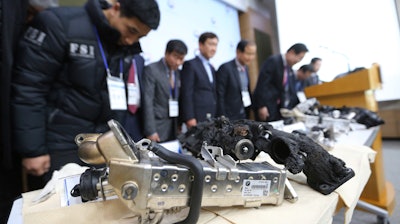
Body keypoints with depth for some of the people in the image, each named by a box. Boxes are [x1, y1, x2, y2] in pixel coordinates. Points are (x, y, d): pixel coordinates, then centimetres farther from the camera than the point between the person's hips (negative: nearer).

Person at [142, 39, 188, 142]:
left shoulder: (178, 72, 12)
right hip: (157, 129, -5)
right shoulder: (151, 69, -7)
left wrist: (179, 126, 7)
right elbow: (147, 102, -12)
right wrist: (150, 131, -16)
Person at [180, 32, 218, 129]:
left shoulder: (211, 68, 20)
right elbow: (186, 93, -10)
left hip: (212, 119, 7)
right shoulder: (190, 65, -3)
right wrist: (189, 118, -16)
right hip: (196, 118, -7)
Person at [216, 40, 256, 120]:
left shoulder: (246, 68, 10)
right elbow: (219, 96, -15)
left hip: (244, 115, 7)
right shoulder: (225, 68, -14)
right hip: (229, 117, -7)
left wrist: (248, 113, 12)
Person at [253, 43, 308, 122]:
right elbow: (262, 84, -19)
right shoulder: (273, 61, -13)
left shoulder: (289, 67, 10)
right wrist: (261, 106, -22)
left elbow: (285, 88, 17)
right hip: (266, 105, -8)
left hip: (278, 106, 8)